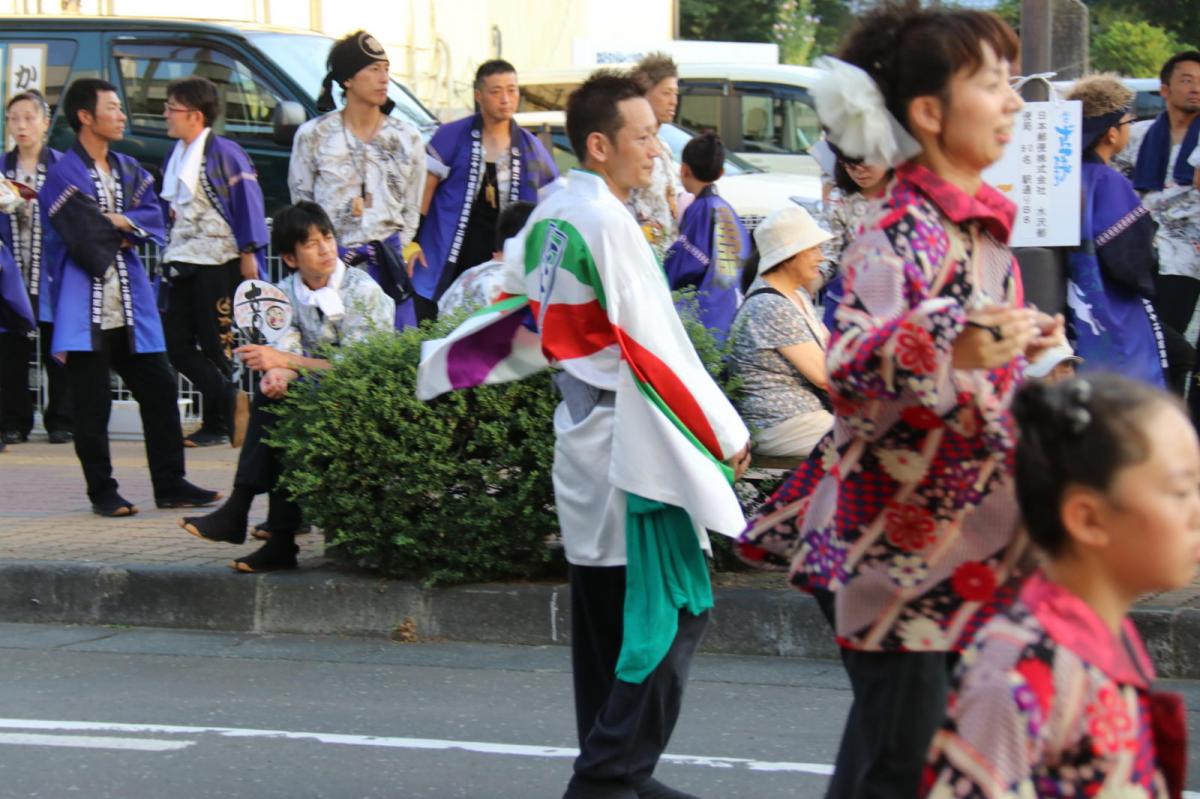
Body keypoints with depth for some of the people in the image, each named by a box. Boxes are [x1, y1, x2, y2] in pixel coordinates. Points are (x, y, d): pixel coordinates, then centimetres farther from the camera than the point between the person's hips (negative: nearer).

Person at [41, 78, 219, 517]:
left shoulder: (129, 170, 15)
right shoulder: (63, 174, -9)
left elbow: (154, 218, 4)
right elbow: (87, 237, -18)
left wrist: (118, 223, -13)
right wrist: (125, 231, -1)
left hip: (132, 305, 7)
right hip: (85, 307, -7)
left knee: (159, 389, 7)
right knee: (92, 405, 0)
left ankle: (170, 485, 15)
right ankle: (102, 492, 9)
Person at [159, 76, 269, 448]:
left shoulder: (223, 153, -10)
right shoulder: (176, 156, 14)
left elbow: (247, 203, -13)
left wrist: (248, 253, -16)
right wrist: (168, 254, 22)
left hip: (217, 264, -9)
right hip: (182, 265, 9)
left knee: (214, 345, -3)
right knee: (176, 346, 3)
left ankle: (219, 422, 5)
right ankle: (233, 408, 7)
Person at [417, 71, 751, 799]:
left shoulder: (548, 221, 9)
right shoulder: (608, 224, -18)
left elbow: (520, 319, 17)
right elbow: (658, 347, -17)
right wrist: (727, 434, -10)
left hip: (583, 445, 10)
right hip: (634, 448, -9)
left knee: (606, 621, 13)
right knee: (674, 611, -7)